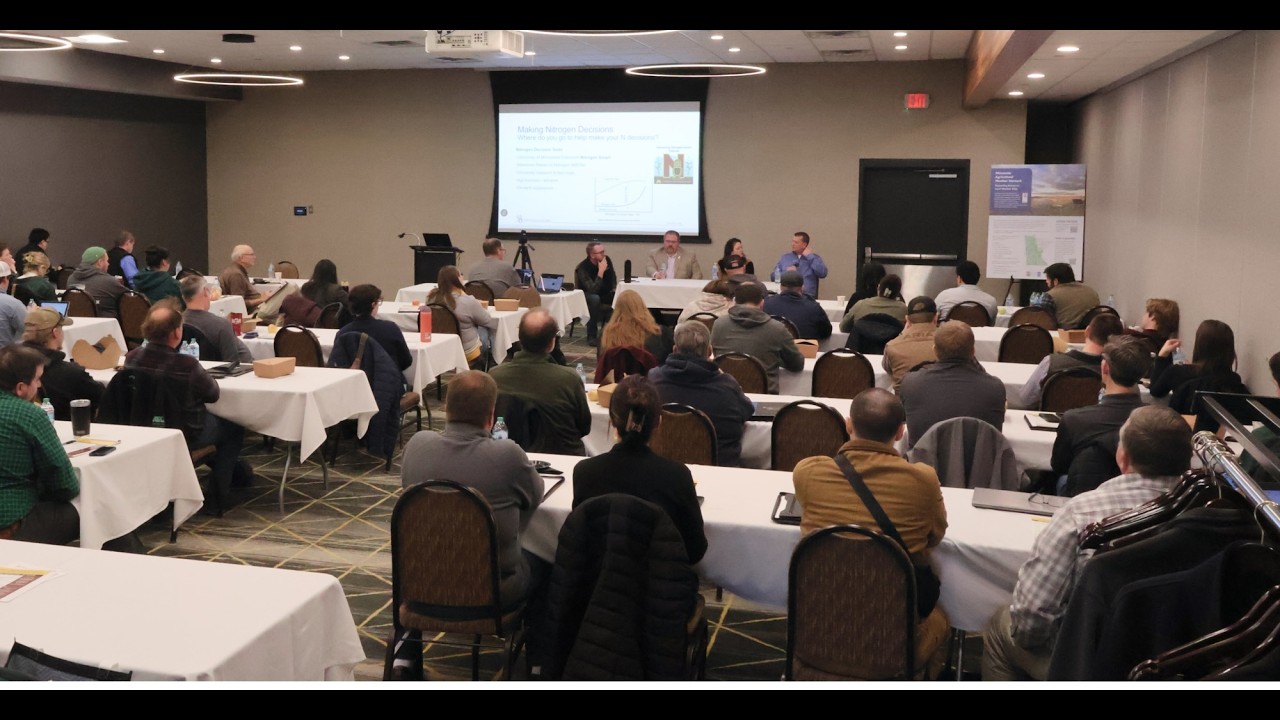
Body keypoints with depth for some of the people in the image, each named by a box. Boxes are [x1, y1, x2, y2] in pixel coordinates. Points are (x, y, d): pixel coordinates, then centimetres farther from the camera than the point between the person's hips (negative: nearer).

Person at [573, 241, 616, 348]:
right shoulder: (582, 268, -26)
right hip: (587, 297, -6)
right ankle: (592, 336, -30)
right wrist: (601, 271, -38)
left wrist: (615, 290, -4)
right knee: (594, 298, -38)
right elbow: (593, 290, -36)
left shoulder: (607, 260, -8)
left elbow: (613, 278, 13)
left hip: (605, 295, 6)